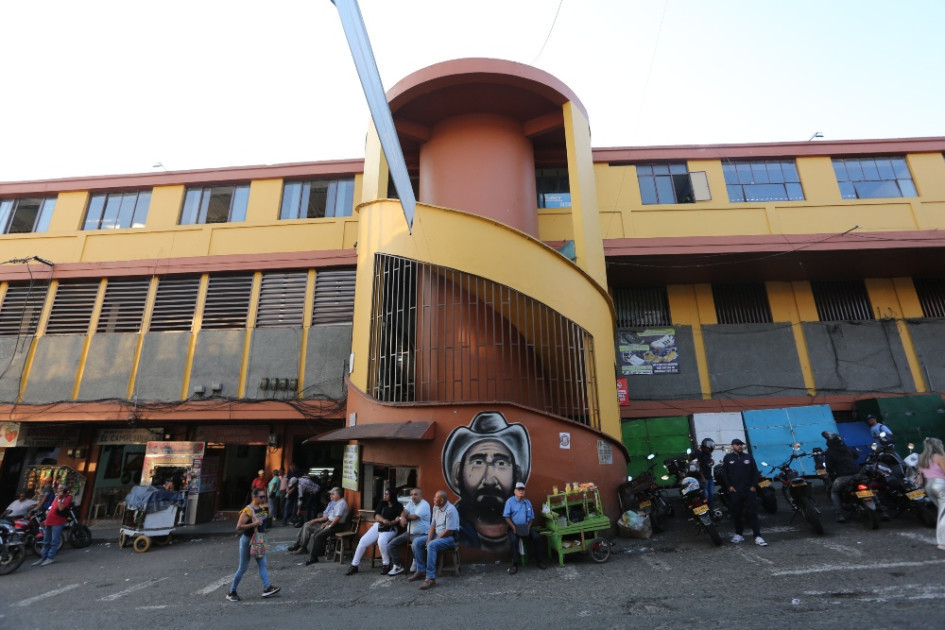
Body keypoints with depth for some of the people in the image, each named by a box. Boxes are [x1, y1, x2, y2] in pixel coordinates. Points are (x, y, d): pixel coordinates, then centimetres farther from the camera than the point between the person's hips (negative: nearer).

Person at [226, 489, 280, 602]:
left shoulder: (261, 508, 6)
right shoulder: (247, 510, -19)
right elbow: (239, 527, -24)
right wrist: (253, 524, -28)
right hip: (247, 540, -7)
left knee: (262, 564, 1)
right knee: (243, 567, 4)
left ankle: (267, 588, 0)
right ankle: (232, 592, 20)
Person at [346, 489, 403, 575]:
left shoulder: (398, 506, 0)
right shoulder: (382, 503, 12)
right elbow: (376, 515, 1)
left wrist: (390, 522, -30)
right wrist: (383, 520, -19)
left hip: (390, 528, -5)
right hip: (378, 525, 5)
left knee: (381, 541, -34)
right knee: (362, 541, -8)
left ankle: (386, 565, -15)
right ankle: (354, 565, 8)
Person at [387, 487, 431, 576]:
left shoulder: (424, 505, -14)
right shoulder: (411, 502, 11)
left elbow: (414, 517, -21)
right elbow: (404, 512, -3)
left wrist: (400, 518, -6)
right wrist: (403, 517, -29)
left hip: (421, 534, -7)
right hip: (409, 532, 7)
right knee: (390, 545, -3)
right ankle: (398, 566, 11)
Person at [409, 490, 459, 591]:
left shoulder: (450, 510, -22)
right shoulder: (435, 508, 6)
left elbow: (449, 531, -23)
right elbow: (433, 525, 8)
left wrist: (431, 541, -16)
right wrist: (428, 540, -7)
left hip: (449, 537, -9)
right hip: (437, 535, 9)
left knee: (431, 546, -34)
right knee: (417, 542, -4)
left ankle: (431, 578, -31)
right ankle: (421, 571, 5)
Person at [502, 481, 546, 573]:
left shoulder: (528, 502, 12)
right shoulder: (510, 501, -2)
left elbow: (532, 517, 12)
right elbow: (506, 516, -8)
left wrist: (528, 527, -6)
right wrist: (513, 527, -17)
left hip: (526, 527, 4)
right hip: (514, 527, -3)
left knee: (537, 537, -20)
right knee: (513, 540, -32)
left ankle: (539, 560, -6)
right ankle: (515, 564, -20)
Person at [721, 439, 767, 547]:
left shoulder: (748, 457, 8)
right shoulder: (728, 457, 4)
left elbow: (755, 472, 8)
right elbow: (724, 473, 4)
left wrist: (753, 486, -3)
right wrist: (729, 486, -5)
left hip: (749, 490, 0)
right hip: (734, 490, 0)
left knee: (752, 513, -3)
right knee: (736, 513, 7)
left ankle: (757, 536, -2)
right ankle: (738, 534, 18)